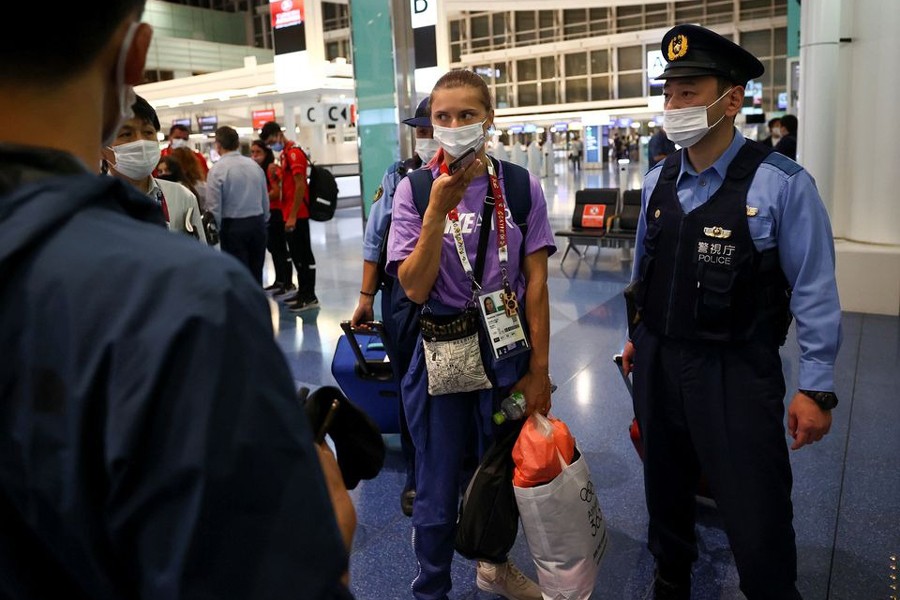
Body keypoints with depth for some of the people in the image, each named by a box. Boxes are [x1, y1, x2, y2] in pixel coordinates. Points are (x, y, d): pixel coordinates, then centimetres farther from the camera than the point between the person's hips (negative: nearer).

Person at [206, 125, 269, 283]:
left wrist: (218, 229, 3)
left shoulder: (217, 169, -10)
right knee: (256, 272, 13)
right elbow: (265, 199, 9)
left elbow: (214, 206, -10)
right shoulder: (254, 165, 4)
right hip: (258, 223, 5)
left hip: (233, 225, -5)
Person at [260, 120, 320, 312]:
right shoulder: (285, 153, 17)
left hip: (297, 215, -9)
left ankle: (310, 297, -1)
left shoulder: (294, 152, -12)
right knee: (296, 254, 13)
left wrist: (293, 216, -20)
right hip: (290, 214, 9)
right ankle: (303, 292, 21)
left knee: (303, 255, -6)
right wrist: (288, 215, 17)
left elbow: (300, 186, -19)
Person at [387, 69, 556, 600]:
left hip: (508, 348, 2)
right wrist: (438, 211, -23)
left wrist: (539, 369, -5)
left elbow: (536, 282, -4)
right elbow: (415, 288, -13)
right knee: (438, 491, 9)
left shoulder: (521, 186, -4)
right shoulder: (415, 189, -6)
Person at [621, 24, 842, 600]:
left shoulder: (782, 184, -14)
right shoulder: (658, 181, 2)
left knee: (757, 520, 4)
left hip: (736, 371, -5)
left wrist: (816, 386, -9)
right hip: (658, 362, 5)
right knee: (665, 490, 22)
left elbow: (814, 291, -11)